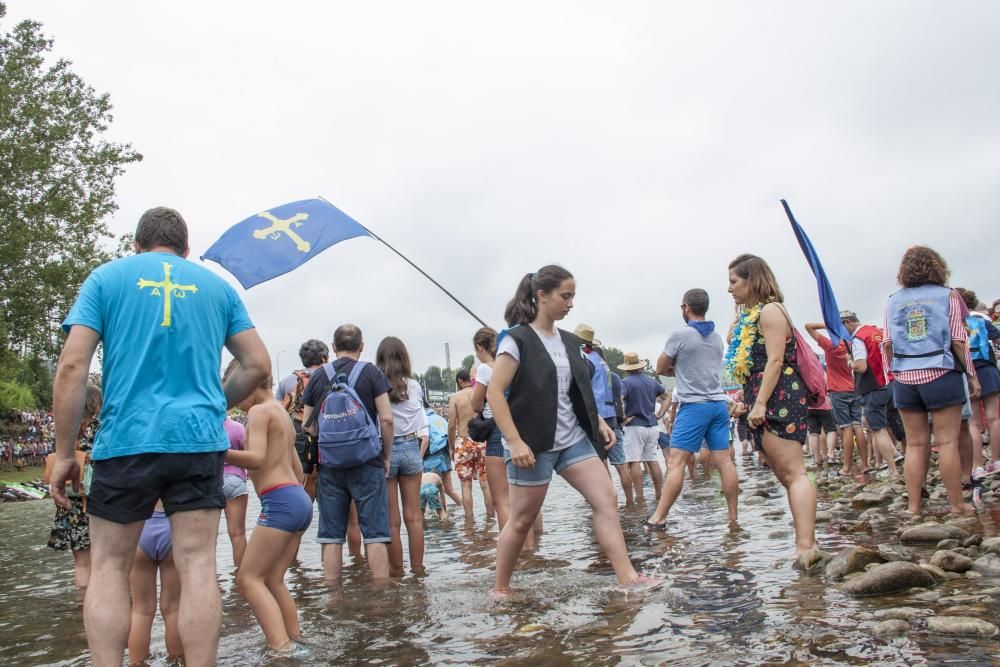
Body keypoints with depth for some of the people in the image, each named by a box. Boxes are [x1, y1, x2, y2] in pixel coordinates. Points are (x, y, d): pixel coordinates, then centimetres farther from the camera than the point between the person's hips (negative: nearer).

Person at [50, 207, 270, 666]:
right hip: (200, 440, 1)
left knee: (108, 567, 11)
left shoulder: (107, 277, 8)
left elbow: (72, 367, -2)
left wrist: (64, 453, 1)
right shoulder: (217, 285, 14)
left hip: (125, 440, -1)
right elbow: (258, 365, 9)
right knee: (198, 566, 2)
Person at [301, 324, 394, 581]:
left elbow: (308, 426, 6)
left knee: (331, 535, 8)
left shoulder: (318, 377, 6)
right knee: (375, 532, 1)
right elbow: (386, 418, -8)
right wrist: (386, 456, 3)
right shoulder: (371, 372, -2)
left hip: (329, 464, 3)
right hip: (367, 463, -2)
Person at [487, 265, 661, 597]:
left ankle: (628, 577, -3)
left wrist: (598, 421, 10)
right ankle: (500, 589, 19)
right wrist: (514, 441, -20)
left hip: (573, 439, 7)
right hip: (534, 444, -7)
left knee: (606, 500, -4)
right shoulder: (517, 339, -10)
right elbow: (495, 392, -15)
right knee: (522, 519, 3)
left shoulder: (568, 341, 11)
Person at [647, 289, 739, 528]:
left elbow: (661, 369, 1)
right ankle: (733, 516, 7)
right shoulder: (716, 337, 13)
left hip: (694, 405, -6)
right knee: (724, 461, 5)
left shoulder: (679, 335, -7)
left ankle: (658, 518, -8)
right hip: (719, 403, 6)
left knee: (676, 463, -8)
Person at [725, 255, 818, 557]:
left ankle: (805, 546, -17)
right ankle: (807, 544, 11)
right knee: (786, 475, 8)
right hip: (763, 404, 10)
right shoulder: (750, 316, 21)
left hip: (778, 399, -10)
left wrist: (760, 404, -21)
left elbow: (775, 360, -17)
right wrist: (748, 402, 23)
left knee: (793, 473, -14)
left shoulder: (770, 310, -7)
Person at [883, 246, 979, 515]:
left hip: (905, 379, 3)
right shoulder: (948, 296, 1)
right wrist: (972, 375, 4)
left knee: (915, 444, 7)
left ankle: (914, 507, 8)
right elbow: (958, 340, -3)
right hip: (940, 375, -2)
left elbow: (887, 344, 4)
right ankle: (958, 505, 8)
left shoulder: (894, 301, 8)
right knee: (947, 441, 2)